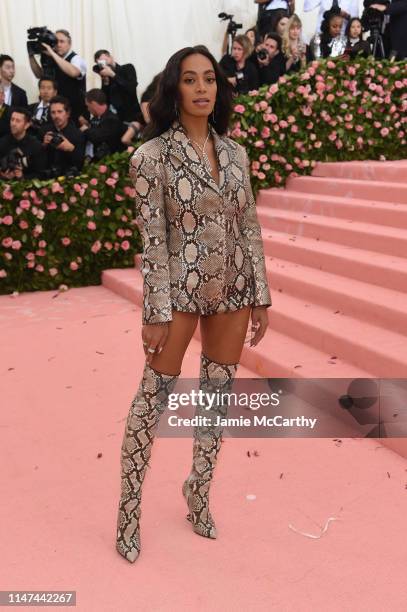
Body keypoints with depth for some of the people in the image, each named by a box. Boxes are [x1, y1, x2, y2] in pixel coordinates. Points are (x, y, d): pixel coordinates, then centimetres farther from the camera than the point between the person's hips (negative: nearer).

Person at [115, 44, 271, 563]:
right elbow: (152, 239, -12)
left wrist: (260, 295, 5)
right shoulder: (152, 156, -8)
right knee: (154, 396, 3)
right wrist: (156, 314, -14)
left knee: (218, 393, 12)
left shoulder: (235, 153, 6)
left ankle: (198, 492, 30)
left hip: (233, 288, 5)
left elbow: (250, 228, 8)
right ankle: (130, 505, 19)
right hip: (180, 287, -5)